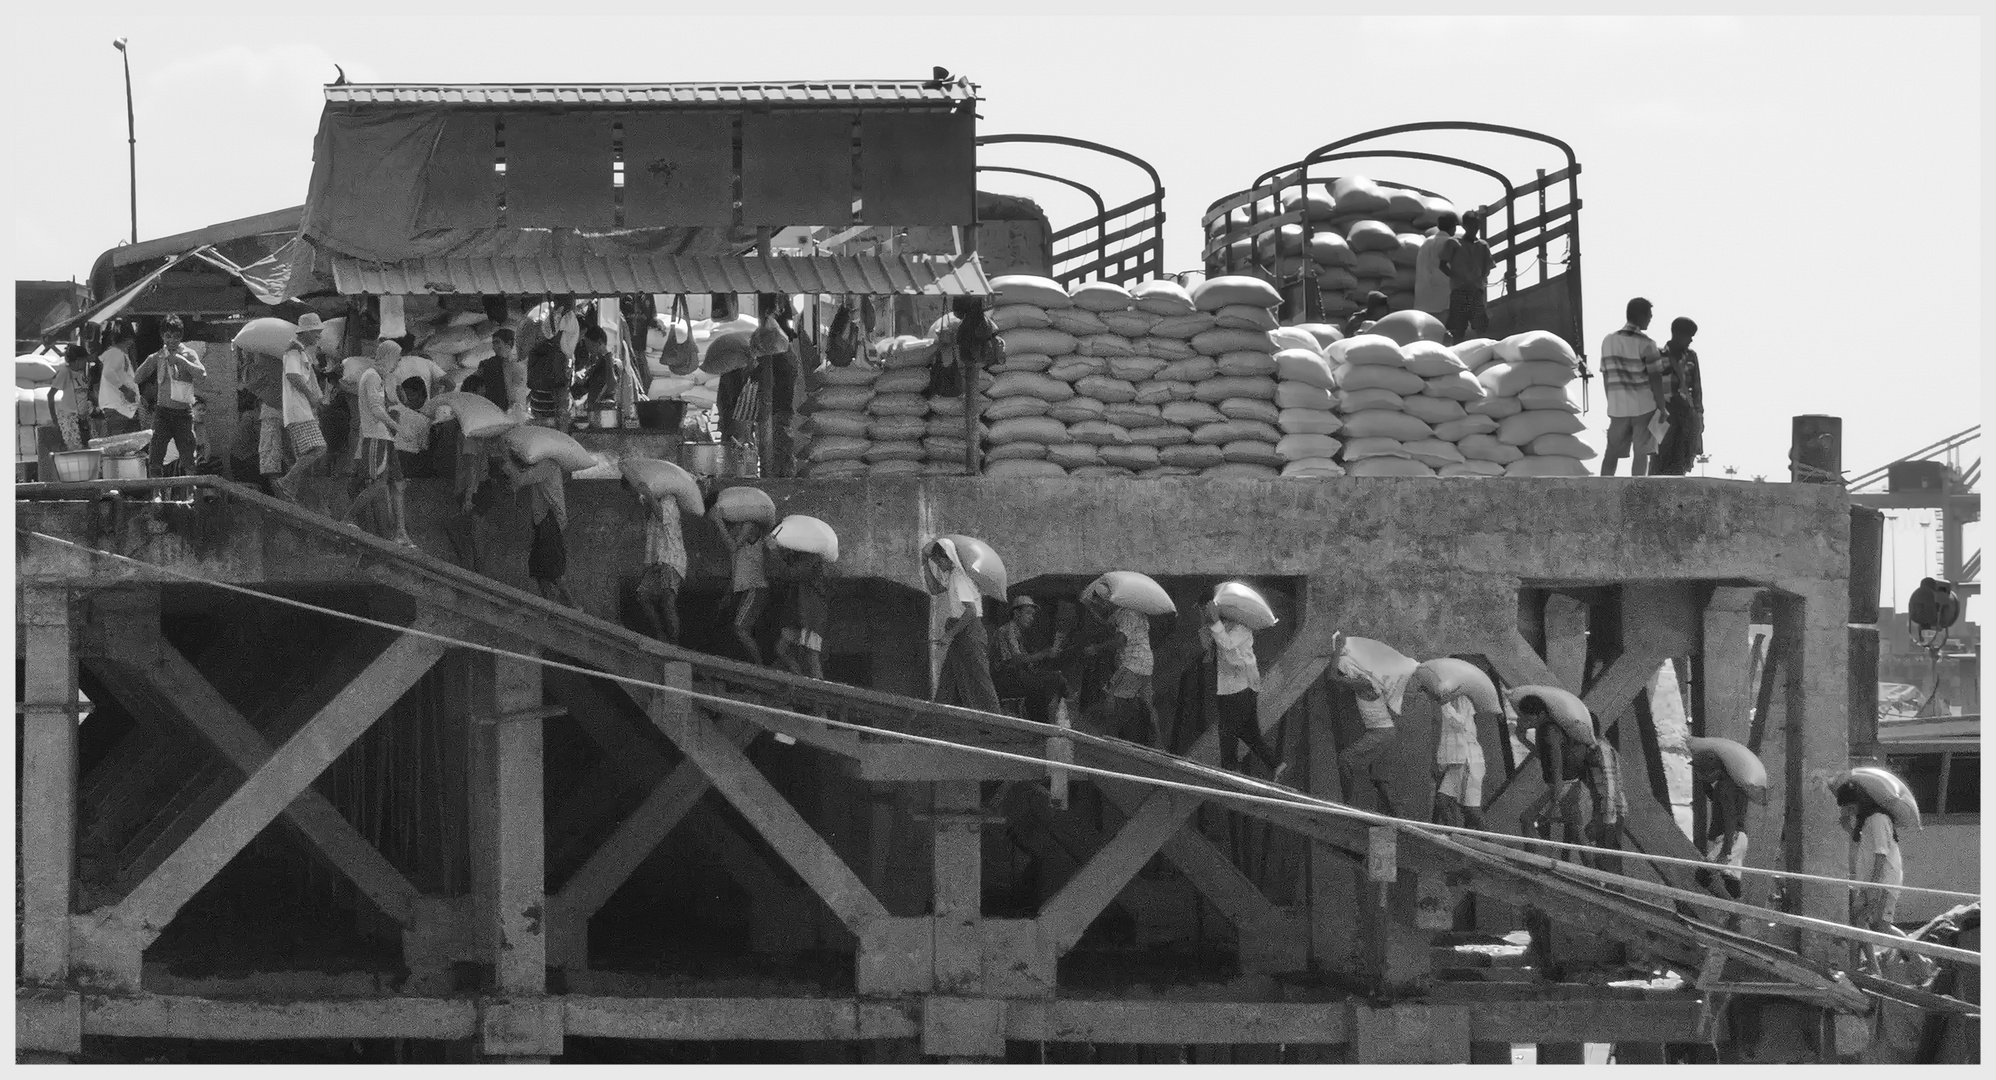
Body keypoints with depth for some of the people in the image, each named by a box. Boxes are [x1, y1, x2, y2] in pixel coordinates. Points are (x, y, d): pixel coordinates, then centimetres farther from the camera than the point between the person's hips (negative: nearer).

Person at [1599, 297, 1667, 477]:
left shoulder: (1609, 341, 6)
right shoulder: (1646, 345, -9)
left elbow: (1605, 376, 10)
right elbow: (1655, 379, -9)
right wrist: (1662, 408, -2)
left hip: (1617, 406, 4)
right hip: (1644, 405, -4)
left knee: (1611, 454, 9)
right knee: (1641, 453, 1)